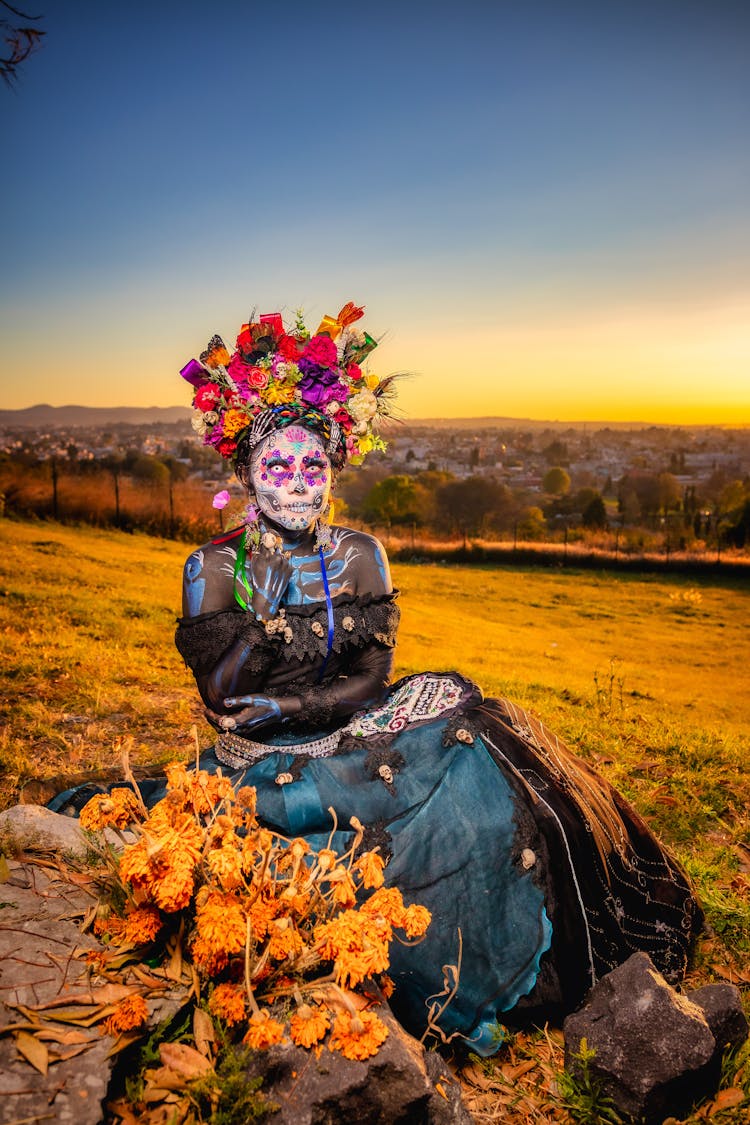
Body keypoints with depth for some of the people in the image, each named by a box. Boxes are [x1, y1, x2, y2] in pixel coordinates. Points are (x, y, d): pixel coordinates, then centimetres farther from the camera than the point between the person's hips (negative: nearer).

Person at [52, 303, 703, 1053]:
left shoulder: (358, 556, 1)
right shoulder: (215, 568, -5)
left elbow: (370, 681, -4)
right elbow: (222, 697, -11)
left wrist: (278, 709, -17)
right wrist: (313, 625, -20)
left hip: (345, 738, 3)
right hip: (259, 765, -3)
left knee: (475, 760, -18)